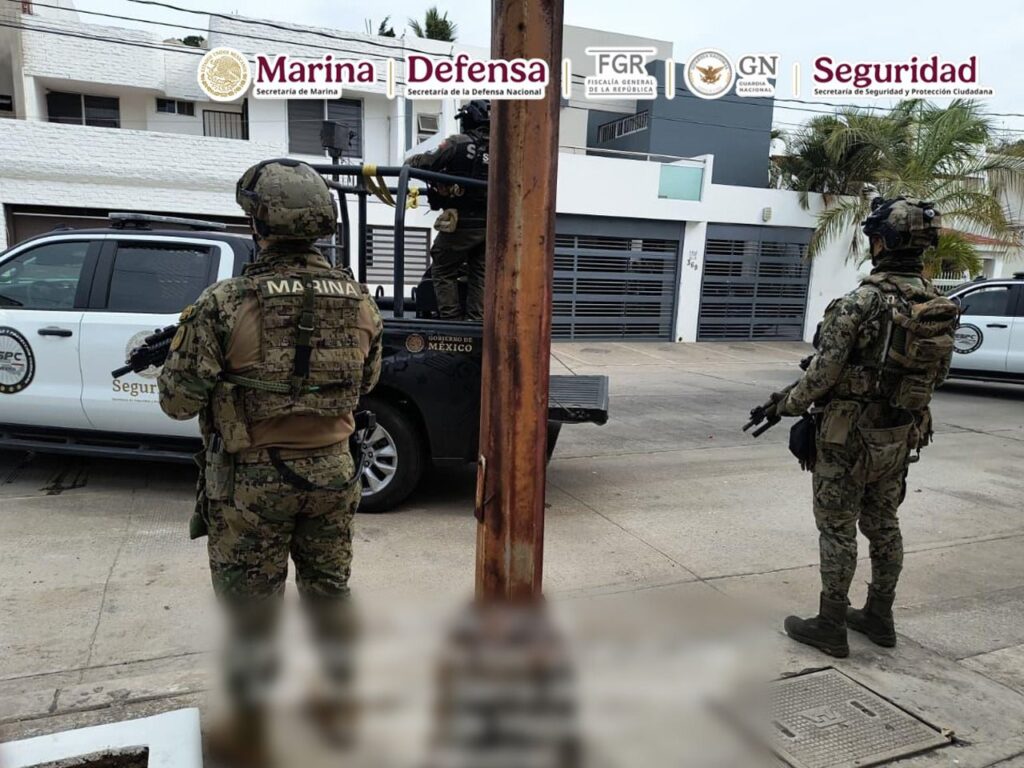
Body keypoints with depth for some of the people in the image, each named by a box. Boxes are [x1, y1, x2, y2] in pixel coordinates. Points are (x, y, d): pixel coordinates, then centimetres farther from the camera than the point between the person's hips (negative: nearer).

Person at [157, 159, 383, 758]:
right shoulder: (359, 301, -5)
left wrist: (186, 345, 7)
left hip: (251, 481, -3)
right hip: (330, 472, 4)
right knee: (329, 594, 21)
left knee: (250, 612, 14)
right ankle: (340, 707, 39)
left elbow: (178, 401, -11)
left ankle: (252, 739, 30)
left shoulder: (225, 305, -18)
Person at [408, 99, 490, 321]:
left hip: (461, 221, -4)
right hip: (489, 223, 5)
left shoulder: (459, 143, -7)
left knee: (443, 270, 7)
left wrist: (410, 163, 15)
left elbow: (426, 163, -7)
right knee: (480, 274, 12)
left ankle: (451, 318, 2)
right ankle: (476, 320, 11)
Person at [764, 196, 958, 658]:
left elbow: (824, 373, -19)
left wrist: (788, 404, -3)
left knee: (838, 529, 4)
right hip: (901, 436, 7)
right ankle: (879, 617, 32)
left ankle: (830, 627, 15)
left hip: (851, 435, -7)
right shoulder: (939, 306, 2)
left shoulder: (861, 303, -21)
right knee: (883, 525, 19)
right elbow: (937, 375, 10)